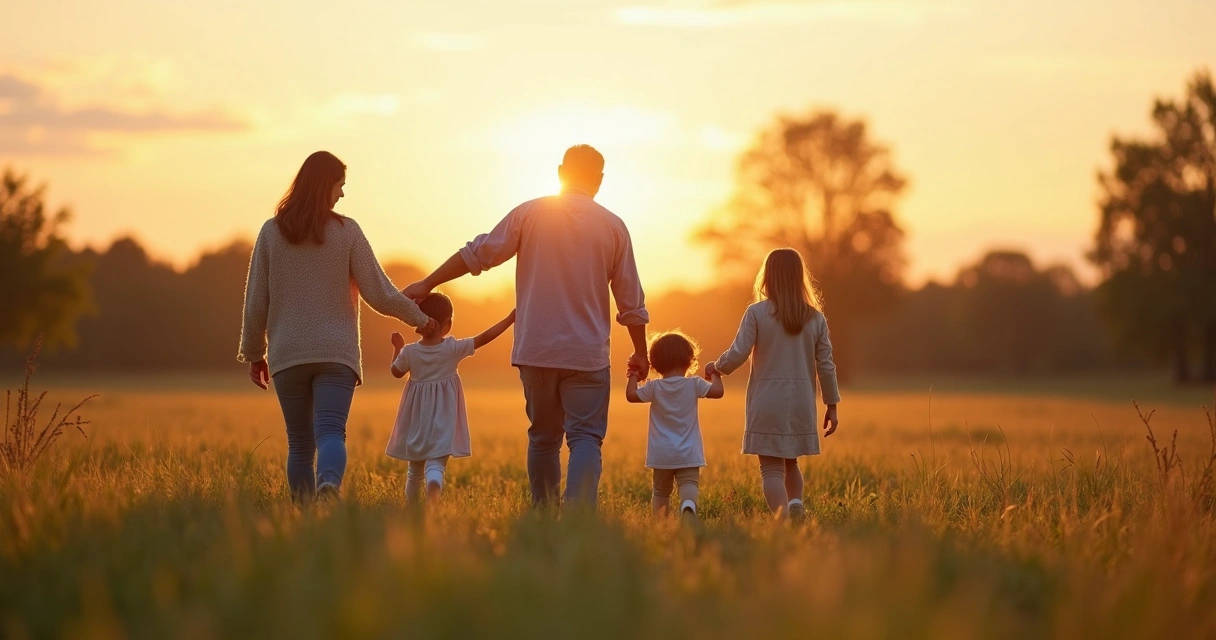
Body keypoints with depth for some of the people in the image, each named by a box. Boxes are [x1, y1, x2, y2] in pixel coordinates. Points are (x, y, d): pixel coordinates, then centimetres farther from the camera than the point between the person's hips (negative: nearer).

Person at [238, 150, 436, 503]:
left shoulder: (271, 232, 3)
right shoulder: (347, 231, -2)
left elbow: (255, 302, 5)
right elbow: (380, 295, -2)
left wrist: (253, 353, 16)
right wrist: (419, 317, 14)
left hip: (286, 356, 2)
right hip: (336, 354, -2)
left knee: (299, 442, 12)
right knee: (330, 432, -11)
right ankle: (329, 485, -40)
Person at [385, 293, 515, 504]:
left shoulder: (410, 352, -5)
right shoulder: (454, 349, -12)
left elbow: (396, 372, 13)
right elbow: (485, 337, -7)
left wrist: (397, 348, 27)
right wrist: (511, 318, -1)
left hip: (416, 421, 3)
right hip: (443, 421, -3)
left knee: (415, 469, 18)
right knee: (436, 464, -12)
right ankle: (432, 500, -39)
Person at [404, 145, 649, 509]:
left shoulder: (530, 213, 1)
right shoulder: (613, 227, 2)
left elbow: (477, 254, 0)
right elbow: (632, 302, 4)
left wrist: (427, 284, 10)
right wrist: (640, 352, 15)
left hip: (535, 350, 2)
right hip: (588, 353, -2)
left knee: (543, 438, 15)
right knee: (586, 438, -4)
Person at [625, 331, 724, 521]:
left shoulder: (655, 387, -4)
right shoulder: (693, 384, -5)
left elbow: (631, 395, -4)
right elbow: (718, 391, -4)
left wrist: (633, 376, 12)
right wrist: (716, 374, 15)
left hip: (661, 454, 2)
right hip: (688, 454, -2)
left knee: (661, 490, 16)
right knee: (689, 484, -11)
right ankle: (688, 505, -42)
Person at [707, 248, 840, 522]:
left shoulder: (757, 313, -7)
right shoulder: (816, 317, 2)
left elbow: (737, 354, -11)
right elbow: (826, 365, 3)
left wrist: (716, 367, 10)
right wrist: (832, 405, 11)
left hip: (767, 401, -3)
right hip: (801, 402, 3)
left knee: (771, 468, 0)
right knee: (790, 462, 21)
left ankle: (783, 517, -18)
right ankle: (795, 503, -2)